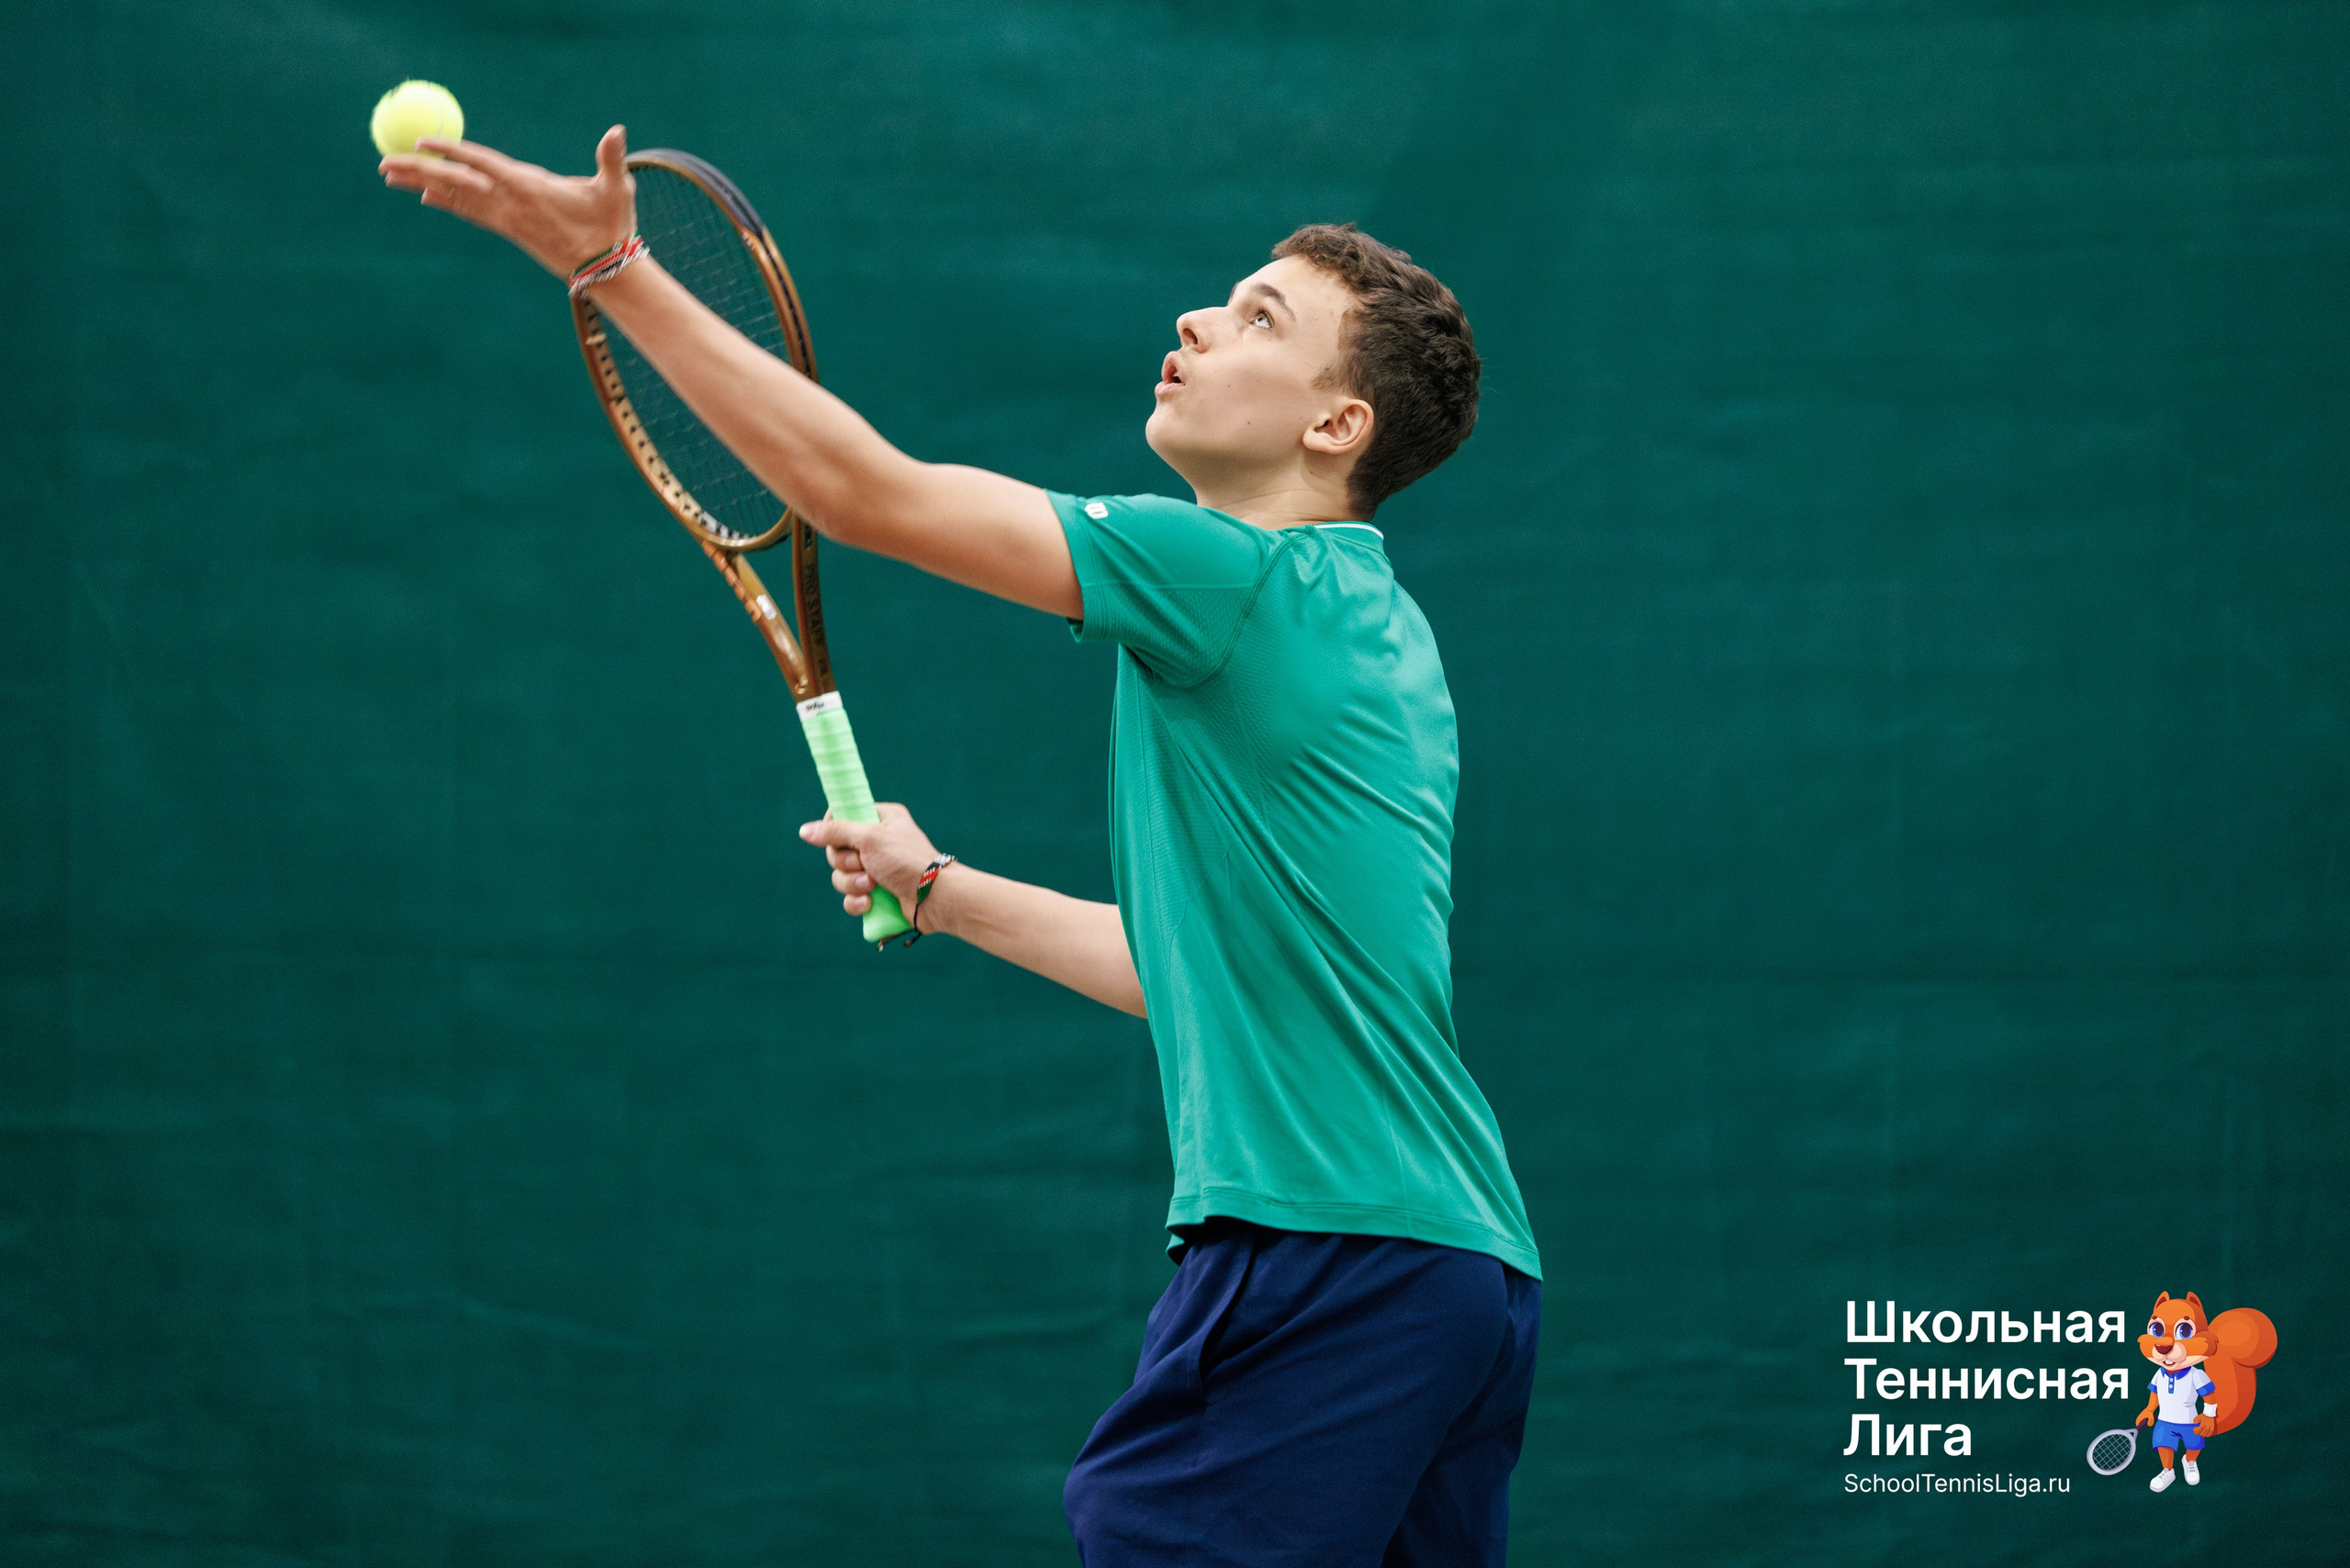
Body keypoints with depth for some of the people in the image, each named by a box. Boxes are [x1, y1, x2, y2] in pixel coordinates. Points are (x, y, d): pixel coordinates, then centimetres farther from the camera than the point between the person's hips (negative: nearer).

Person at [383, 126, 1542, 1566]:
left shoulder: (1243, 578, -8)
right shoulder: (1369, 625, 20)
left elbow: (863, 489, -10)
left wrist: (612, 267, -9)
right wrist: (938, 890, 30)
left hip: (1331, 1265, -9)